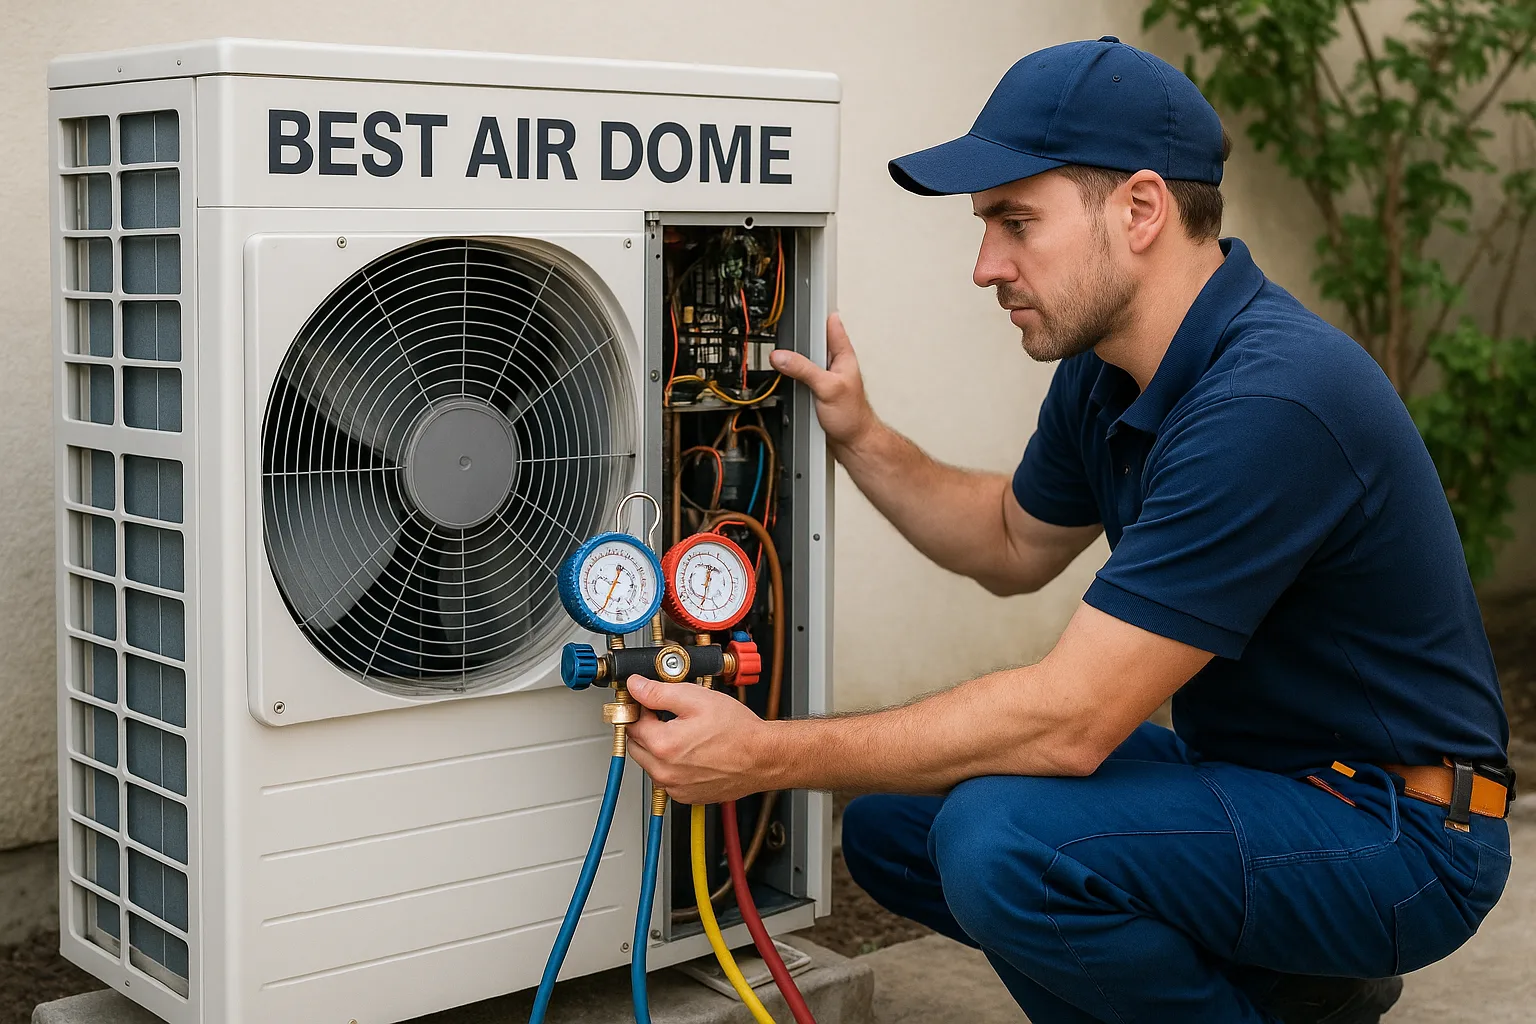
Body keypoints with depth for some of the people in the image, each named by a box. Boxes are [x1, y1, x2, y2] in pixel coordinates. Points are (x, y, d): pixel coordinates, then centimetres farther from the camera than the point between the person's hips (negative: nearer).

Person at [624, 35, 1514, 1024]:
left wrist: (769, 754, -25)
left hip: (1402, 830, -9)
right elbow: (1016, 544, 21)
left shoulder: (1270, 402, -29)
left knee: (1001, 839, -29)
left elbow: (1068, 719, -29)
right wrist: (859, 435, 5)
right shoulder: (1108, 370, 1)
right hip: (1242, 768, 10)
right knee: (892, 823, 7)